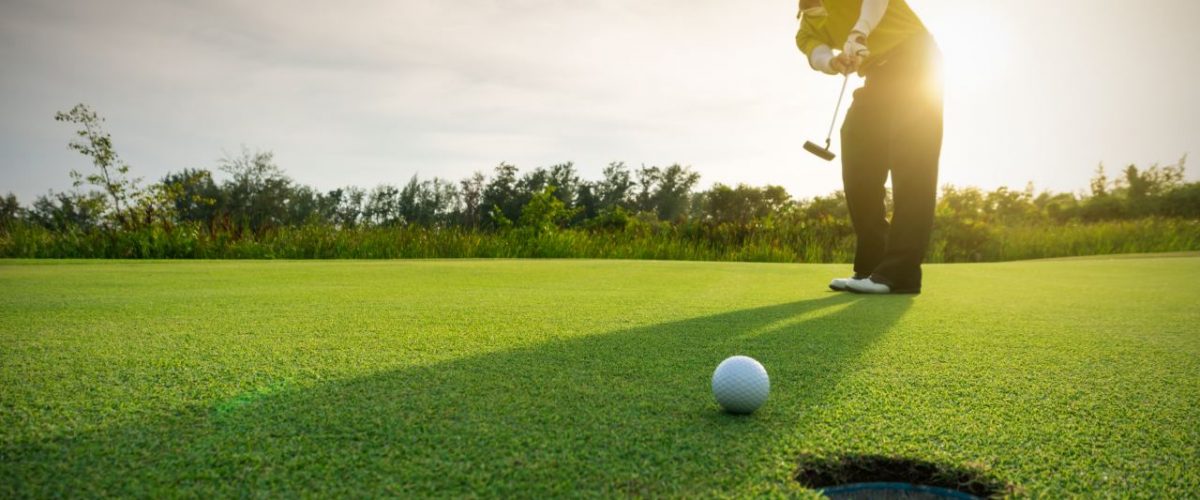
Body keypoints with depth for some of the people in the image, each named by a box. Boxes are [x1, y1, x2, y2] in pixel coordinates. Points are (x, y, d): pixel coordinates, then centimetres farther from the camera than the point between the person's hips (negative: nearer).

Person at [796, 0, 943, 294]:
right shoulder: (807, 26, 13)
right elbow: (817, 54, -8)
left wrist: (860, 32, -34)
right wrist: (834, 61, -30)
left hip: (912, 54, -7)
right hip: (879, 75, 7)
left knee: (910, 160, -17)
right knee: (859, 164, -3)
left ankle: (901, 270, -24)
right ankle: (873, 265, 1)